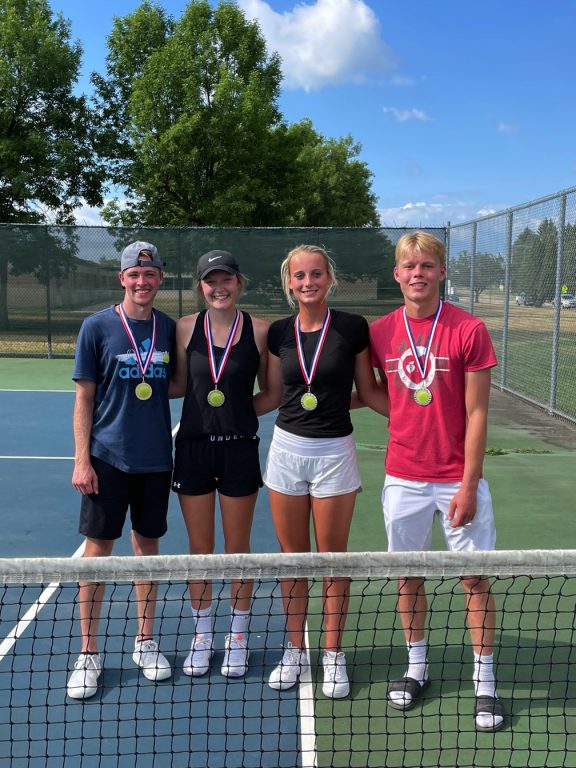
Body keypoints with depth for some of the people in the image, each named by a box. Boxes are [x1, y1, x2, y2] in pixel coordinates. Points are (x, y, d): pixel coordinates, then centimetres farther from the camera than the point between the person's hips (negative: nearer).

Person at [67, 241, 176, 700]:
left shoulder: (170, 328, 4)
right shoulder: (98, 327, -4)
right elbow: (84, 397, -4)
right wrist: (81, 460, -8)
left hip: (156, 459, 3)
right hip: (108, 458, -3)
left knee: (148, 544, 12)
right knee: (98, 548, 2)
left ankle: (145, 642, 27)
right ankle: (89, 654, 16)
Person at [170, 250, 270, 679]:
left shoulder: (259, 331, -4)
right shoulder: (186, 328, 0)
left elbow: (270, 390, 6)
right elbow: (180, 385, 9)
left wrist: (241, 409, -9)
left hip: (239, 448, -1)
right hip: (194, 446, 2)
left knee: (237, 548, 9)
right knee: (199, 547, 11)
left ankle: (238, 638, 27)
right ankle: (202, 636, 28)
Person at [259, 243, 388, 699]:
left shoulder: (352, 327, -5)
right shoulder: (279, 333, 3)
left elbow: (369, 392, 1)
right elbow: (273, 396, 11)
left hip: (334, 452, -3)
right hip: (287, 448, 3)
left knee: (333, 558, 8)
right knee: (292, 557, 12)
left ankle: (333, 655, 24)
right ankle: (295, 649, 28)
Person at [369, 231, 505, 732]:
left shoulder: (469, 330, -8)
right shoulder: (380, 332, 1)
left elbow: (476, 413, -9)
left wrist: (469, 484, -11)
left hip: (458, 478, -2)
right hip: (403, 478, 3)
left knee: (475, 579, 5)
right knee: (408, 576, 11)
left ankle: (484, 681, 21)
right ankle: (417, 668, 31)